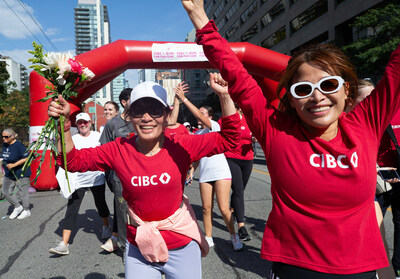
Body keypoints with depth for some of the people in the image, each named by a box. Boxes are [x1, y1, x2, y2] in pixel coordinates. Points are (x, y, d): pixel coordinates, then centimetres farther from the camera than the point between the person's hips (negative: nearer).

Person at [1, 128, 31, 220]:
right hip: (9, 174, 8)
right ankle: (17, 207, 26)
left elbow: (26, 158, -21)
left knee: (22, 192, 2)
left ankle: (26, 210, 19)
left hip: (21, 174, -8)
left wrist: (14, 165, -24)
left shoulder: (19, 145, -18)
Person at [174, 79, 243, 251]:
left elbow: (199, 116, -20)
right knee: (206, 208, 5)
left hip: (221, 172, -6)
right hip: (204, 174, 6)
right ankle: (208, 239, 19)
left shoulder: (214, 126, -3)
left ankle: (234, 236, 13)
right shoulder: (197, 133, 16)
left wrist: (183, 98, -18)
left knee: (224, 209, -7)